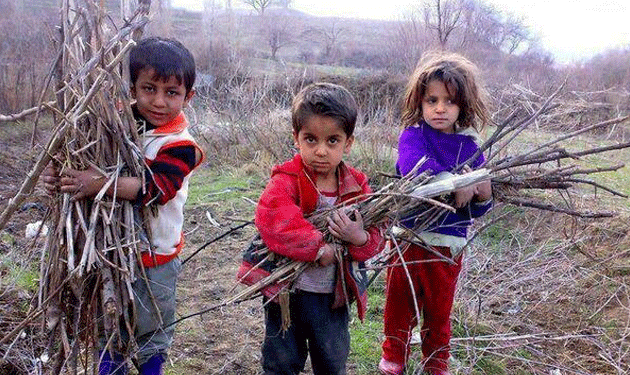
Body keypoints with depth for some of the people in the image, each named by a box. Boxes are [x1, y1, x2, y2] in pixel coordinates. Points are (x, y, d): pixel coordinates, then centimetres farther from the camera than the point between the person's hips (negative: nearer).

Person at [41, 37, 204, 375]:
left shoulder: (180, 145, -20)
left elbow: (154, 187, -33)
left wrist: (101, 184, -43)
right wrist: (57, 171, -17)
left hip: (154, 257, -5)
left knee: (151, 333, 17)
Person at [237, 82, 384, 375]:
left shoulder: (356, 186, -4)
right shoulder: (287, 180, -15)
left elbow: (376, 238, -1)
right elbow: (271, 216, -34)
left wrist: (360, 238, -25)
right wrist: (318, 248, -32)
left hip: (333, 295, 3)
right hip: (287, 292, -3)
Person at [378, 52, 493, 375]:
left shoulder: (471, 148, 0)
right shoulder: (412, 135, -7)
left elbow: (475, 211, 2)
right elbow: (414, 165, -32)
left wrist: (483, 196, -19)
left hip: (448, 245, 2)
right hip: (409, 236, -2)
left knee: (439, 311, 18)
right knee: (399, 303, 15)